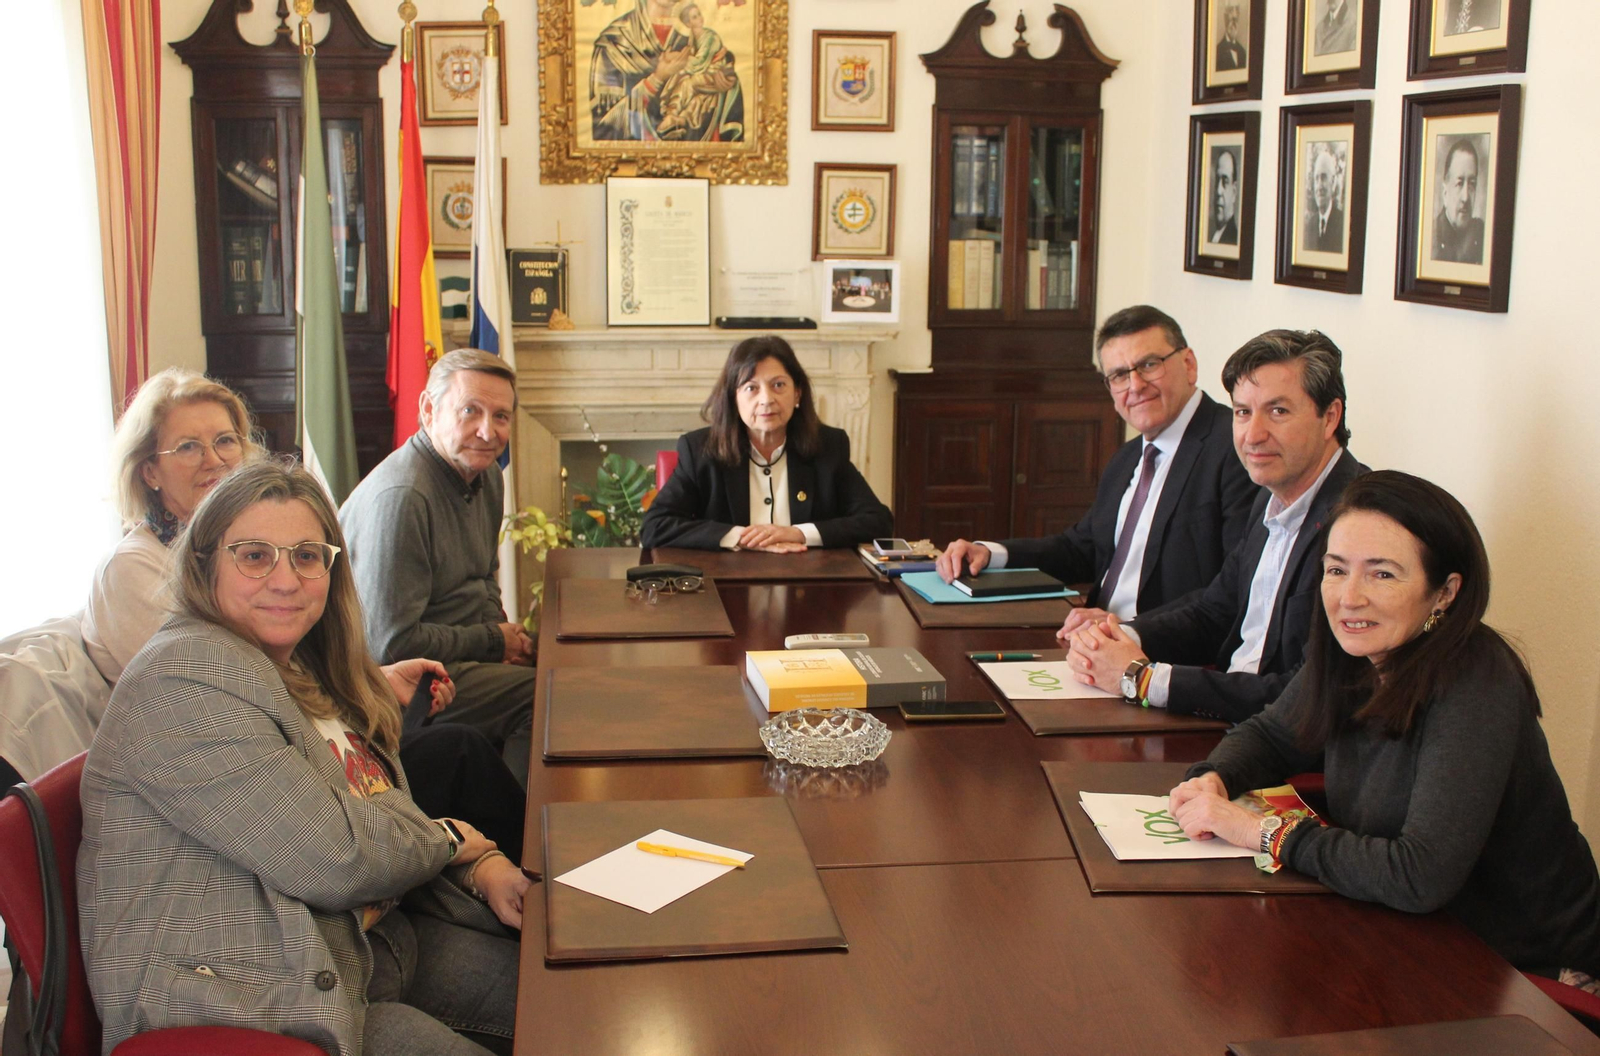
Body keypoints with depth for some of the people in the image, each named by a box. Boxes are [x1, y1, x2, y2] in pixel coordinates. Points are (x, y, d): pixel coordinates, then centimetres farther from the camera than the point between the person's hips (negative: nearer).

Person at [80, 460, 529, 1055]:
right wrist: (447, 840, -6)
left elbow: (381, 820, 15)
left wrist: (481, 868, -4)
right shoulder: (186, 678, -20)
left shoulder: (302, 670, 13)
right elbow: (333, 858, -25)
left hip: (364, 944, 10)